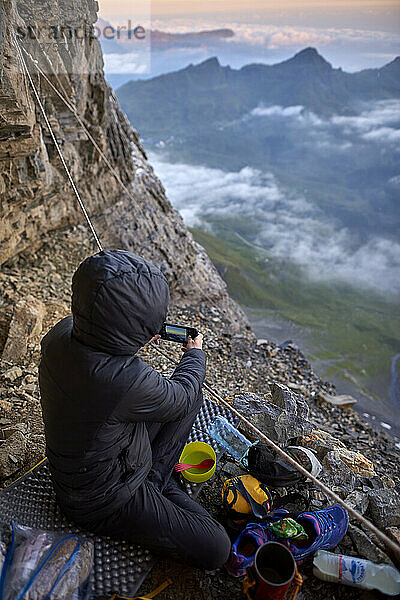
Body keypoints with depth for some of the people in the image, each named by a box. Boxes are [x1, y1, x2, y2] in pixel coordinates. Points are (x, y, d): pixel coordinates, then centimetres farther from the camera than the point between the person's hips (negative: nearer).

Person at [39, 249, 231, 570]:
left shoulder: (62, 332, -17)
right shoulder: (127, 381, -41)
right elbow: (181, 396, -19)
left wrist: (140, 335, 10)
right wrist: (195, 353, 1)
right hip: (103, 501, -7)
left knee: (192, 395, 10)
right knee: (216, 550, -3)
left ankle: (152, 474, 17)